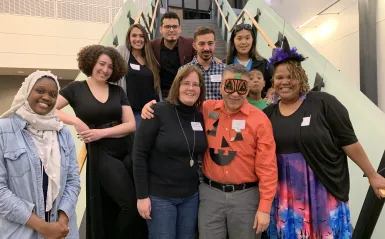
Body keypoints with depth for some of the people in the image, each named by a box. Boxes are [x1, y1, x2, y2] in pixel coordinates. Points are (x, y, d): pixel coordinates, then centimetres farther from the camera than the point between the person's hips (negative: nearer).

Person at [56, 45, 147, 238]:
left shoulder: (117, 91, 8)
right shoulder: (76, 88, 2)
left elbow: (131, 124, 1)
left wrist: (102, 132, -13)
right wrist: (75, 121, -16)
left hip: (126, 150, 4)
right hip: (100, 154, -3)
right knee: (130, 204, -10)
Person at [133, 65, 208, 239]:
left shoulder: (201, 118, 1)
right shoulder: (158, 112, -13)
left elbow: (202, 153, 9)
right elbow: (139, 154, -13)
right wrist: (142, 195, -13)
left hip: (191, 196, 5)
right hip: (159, 196, -4)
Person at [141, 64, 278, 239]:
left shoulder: (259, 119, -8)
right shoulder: (207, 109, -1)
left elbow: (267, 166, -7)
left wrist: (264, 208, -8)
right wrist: (153, 105, -2)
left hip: (245, 195, -1)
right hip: (210, 192, 2)